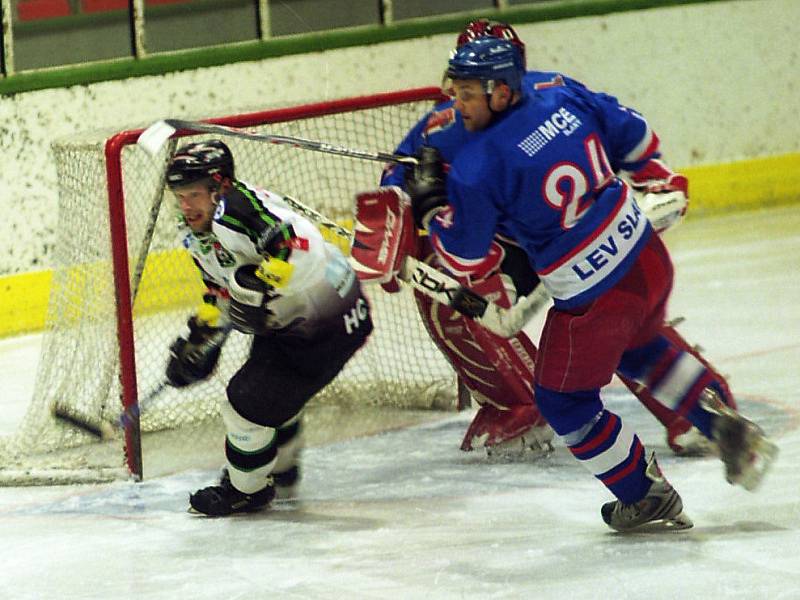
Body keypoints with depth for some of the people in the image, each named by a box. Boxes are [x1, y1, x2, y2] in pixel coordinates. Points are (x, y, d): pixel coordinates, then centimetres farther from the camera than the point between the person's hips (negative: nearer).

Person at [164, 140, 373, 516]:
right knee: (270, 392, 27)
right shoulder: (195, 233, 2)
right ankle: (281, 467, 56)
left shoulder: (238, 208, -31)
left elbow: (305, 248, -42)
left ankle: (247, 489, 15)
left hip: (329, 325, -10)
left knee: (249, 401, -8)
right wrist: (200, 336, 7)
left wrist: (260, 283, -44)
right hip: (281, 322, 10)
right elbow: (221, 291, 16)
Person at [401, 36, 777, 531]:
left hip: (594, 300, -7)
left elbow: (464, 257, -11)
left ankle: (647, 501, 25)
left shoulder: (476, 169, -20)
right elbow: (639, 141, 11)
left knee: (564, 401, 16)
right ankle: (728, 429, 36)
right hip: (649, 258, 7)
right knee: (640, 350, 36)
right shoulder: (566, 99, -3)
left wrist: (430, 201, 3)